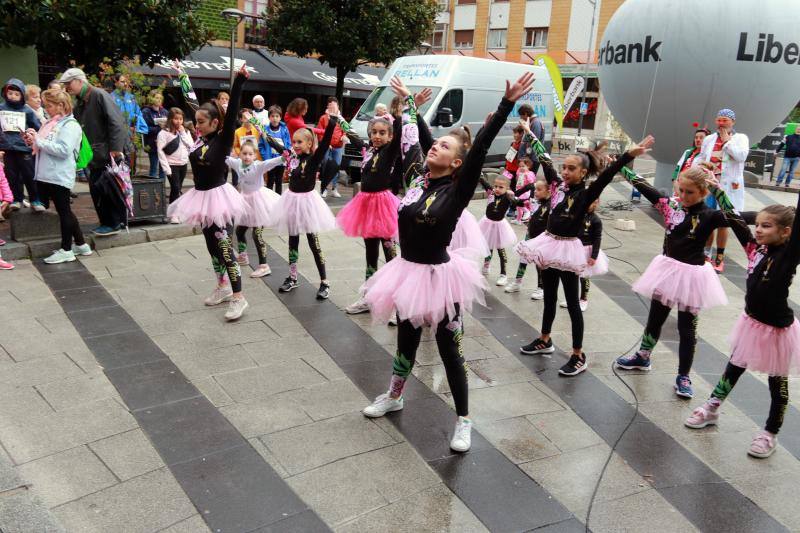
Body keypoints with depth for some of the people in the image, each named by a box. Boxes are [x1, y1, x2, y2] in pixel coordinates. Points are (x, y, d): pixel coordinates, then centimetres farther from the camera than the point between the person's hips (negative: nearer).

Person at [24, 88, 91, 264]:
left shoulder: (70, 125, -9)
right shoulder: (51, 123, 15)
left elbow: (63, 150, -21)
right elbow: (46, 148, 22)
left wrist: (39, 141, -17)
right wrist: (33, 142, 5)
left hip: (60, 176, -8)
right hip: (46, 175, 8)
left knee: (63, 211, 0)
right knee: (64, 211, 13)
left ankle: (66, 250, 8)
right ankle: (81, 245, 22)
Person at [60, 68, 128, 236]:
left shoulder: (99, 95, -10)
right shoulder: (79, 104, 16)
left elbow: (116, 122, -18)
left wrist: (115, 148, -21)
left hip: (109, 154, -8)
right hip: (95, 155, 8)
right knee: (95, 188, 9)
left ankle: (113, 223, 6)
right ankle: (106, 222, 18)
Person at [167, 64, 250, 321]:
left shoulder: (223, 139, -13)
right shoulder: (199, 139, 5)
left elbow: (232, 113, -24)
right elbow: (194, 105, 19)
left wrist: (239, 82, -32)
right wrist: (184, 81, 26)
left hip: (217, 196, -8)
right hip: (201, 196, 8)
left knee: (224, 246, -9)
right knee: (212, 245, 16)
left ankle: (238, 297, -3)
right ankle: (222, 287, 30)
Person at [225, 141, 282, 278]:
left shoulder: (258, 165, -20)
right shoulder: (237, 163, -2)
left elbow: (270, 163, -38)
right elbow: (224, 158, 13)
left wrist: (283, 157, -55)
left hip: (258, 200, -7)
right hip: (246, 200, 7)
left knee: (257, 235, -9)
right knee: (239, 230, 18)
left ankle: (264, 266, -1)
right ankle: (242, 256, 42)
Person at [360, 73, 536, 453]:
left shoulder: (457, 190, -12)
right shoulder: (418, 180, 2)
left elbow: (479, 150, -23)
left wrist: (507, 105, -30)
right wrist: (409, 102, 28)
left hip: (439, 276, -5)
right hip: (408, 272, 6)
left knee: (449, 349, 5)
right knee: (406, 342, 22)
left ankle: (463, 420, 21)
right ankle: (394, 397, 44)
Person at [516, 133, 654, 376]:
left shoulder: (586, 194, -10)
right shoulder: (558, 185, 4)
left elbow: (607, 174, -24)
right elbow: (545, 160, 14)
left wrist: (629, 154, -37)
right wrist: (531, 134, 22)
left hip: (567, 248, -6)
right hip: (549, 243, 6)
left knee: (572, 302, 0)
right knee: (549, 296, 19)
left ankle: (578, 356, 8)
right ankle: (545, 340, 36)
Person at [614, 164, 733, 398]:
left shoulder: (708, 215, -14)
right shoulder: (671, 205, -2)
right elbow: (645, 187, 2)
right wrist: (621, 166, 3)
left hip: (691, 275, -5)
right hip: (667, 269, 5)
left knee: (686, 328, 6)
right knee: (655, 318, 21)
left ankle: (683, 376, 19)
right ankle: (643, 357, 41)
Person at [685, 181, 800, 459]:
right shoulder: (755, 248, -7)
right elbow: (735, 219, 0)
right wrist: (716, 188, 1)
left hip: (777, 329, -6)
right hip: (751, 322, 6)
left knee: (777, 384, 13)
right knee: (734, 368, 22)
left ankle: (770, 434, 30)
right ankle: (711, 410, 40)